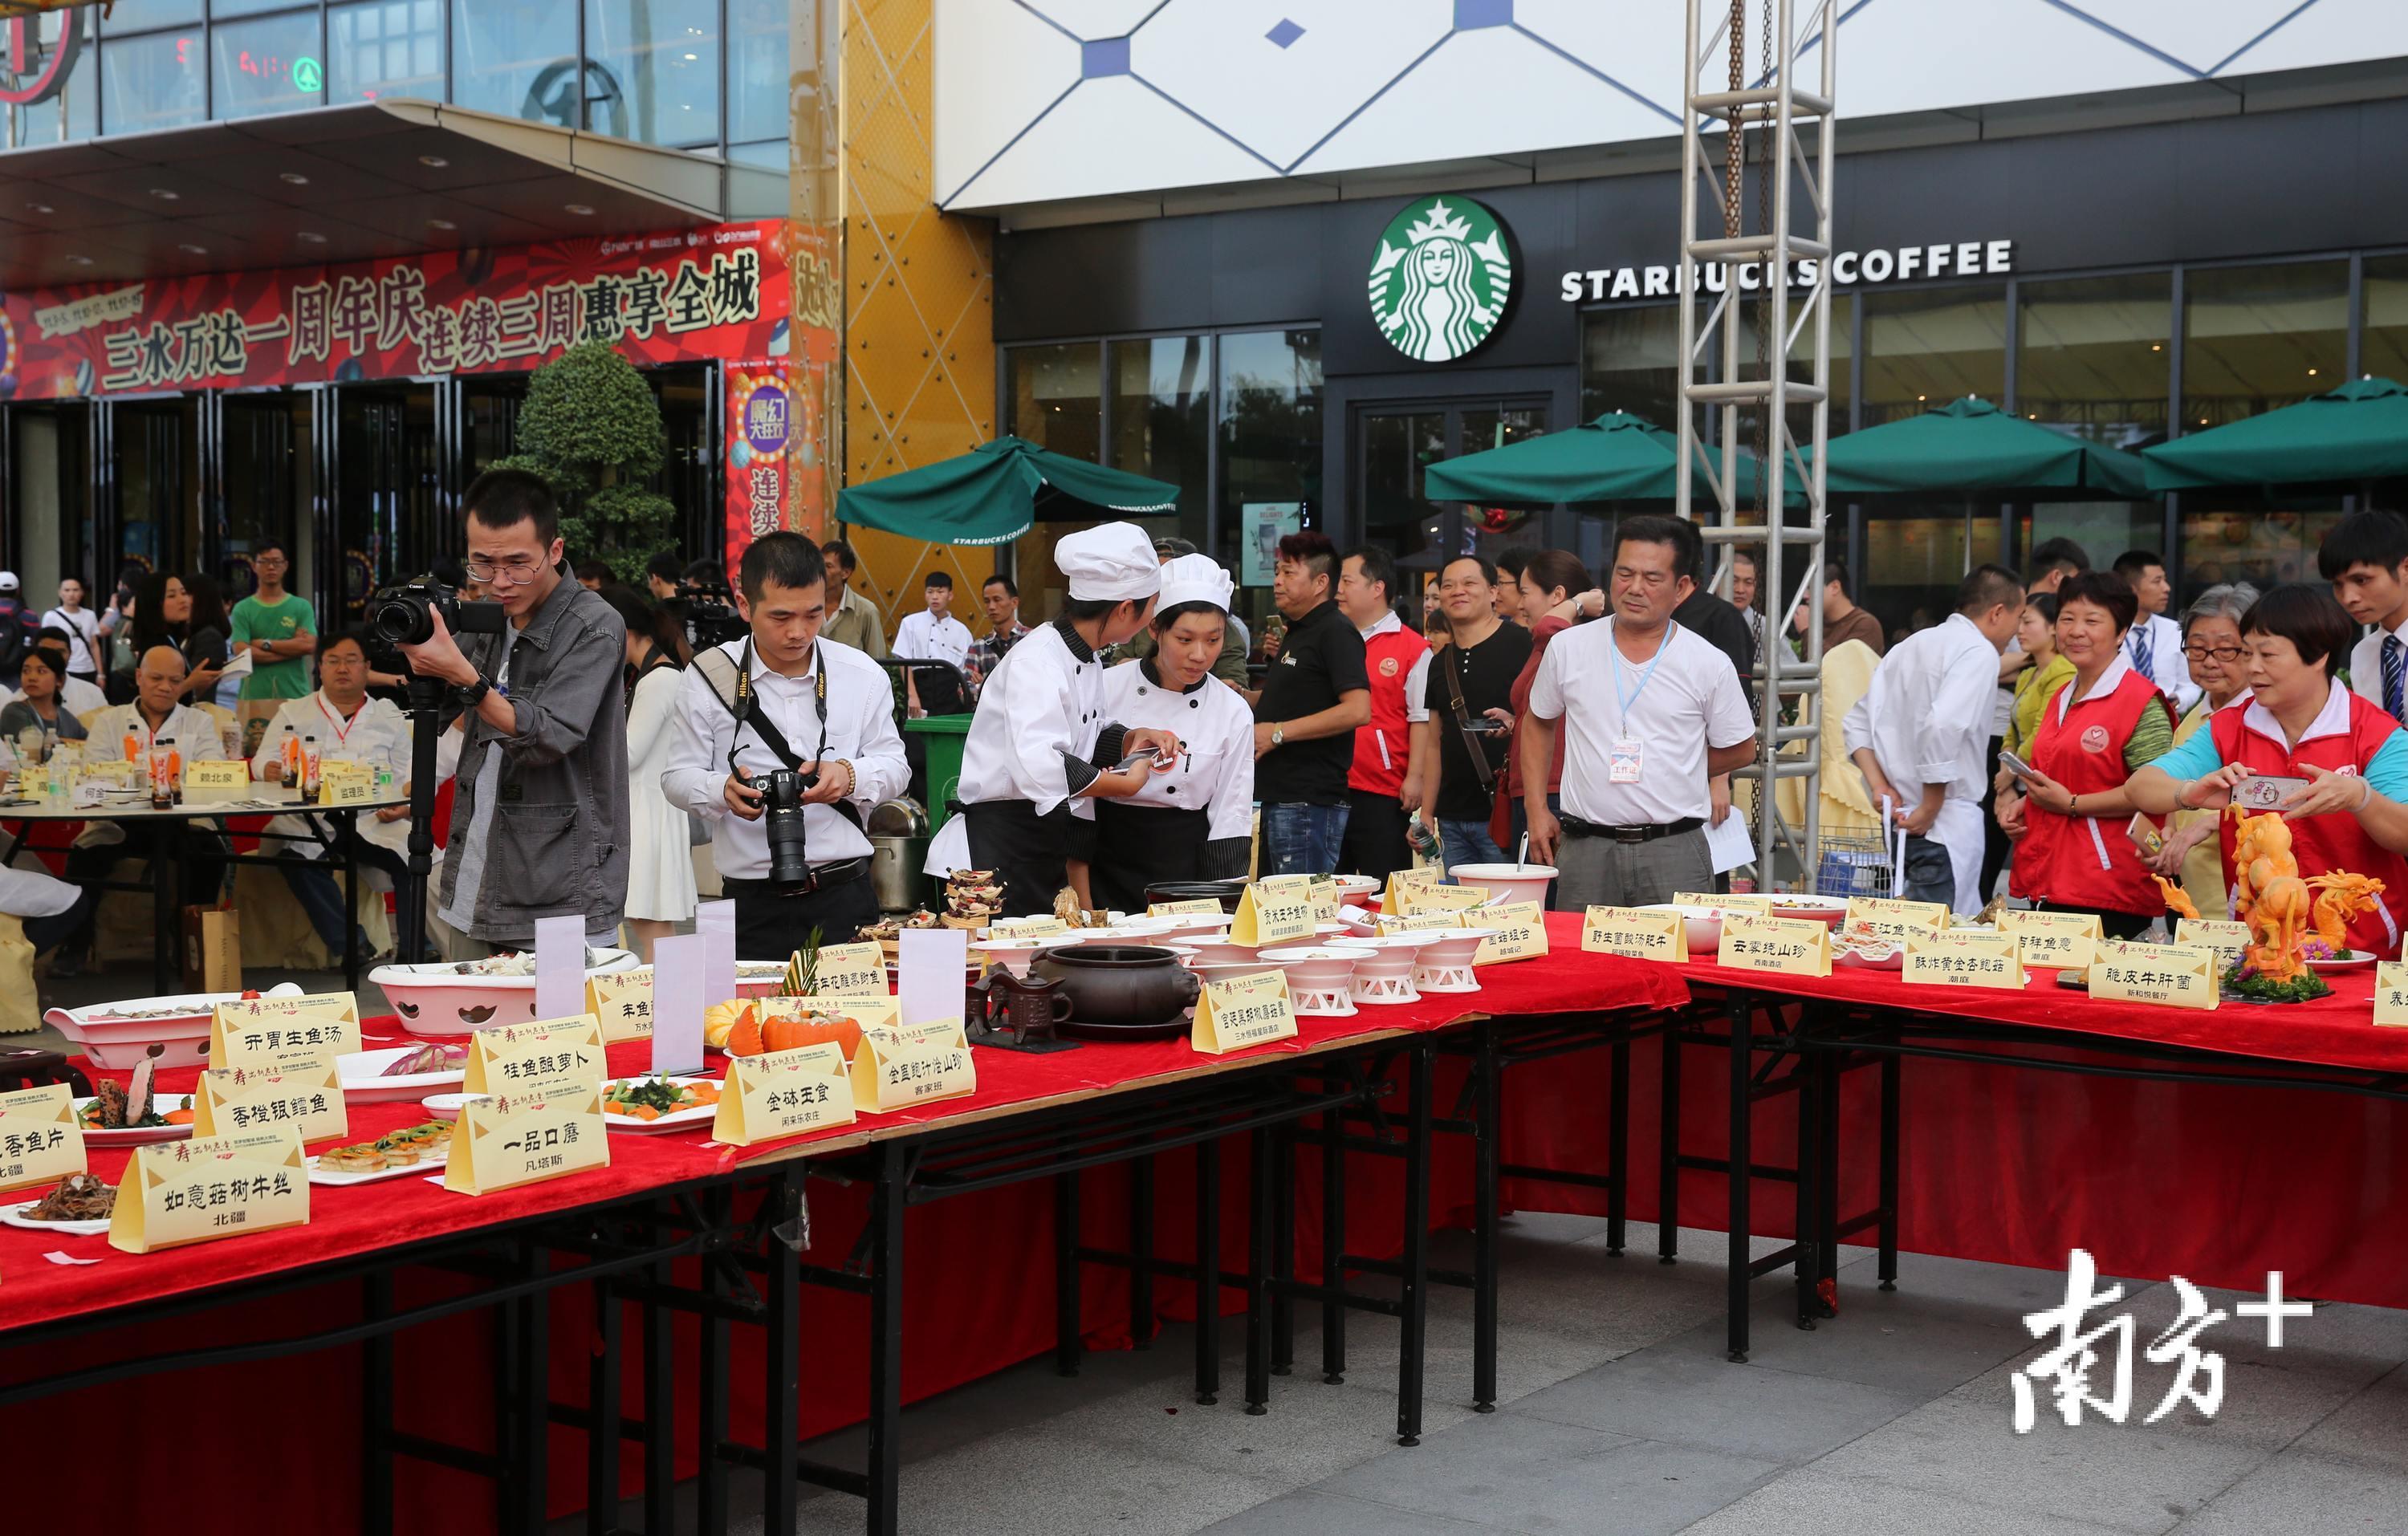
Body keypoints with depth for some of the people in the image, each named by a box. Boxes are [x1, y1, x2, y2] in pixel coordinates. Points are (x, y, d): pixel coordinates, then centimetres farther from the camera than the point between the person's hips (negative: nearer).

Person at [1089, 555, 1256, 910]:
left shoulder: (1234, 713, -1)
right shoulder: (1107, 688, -5)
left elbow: (1231, 816, 1)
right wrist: (1080, 892, -7)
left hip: (1185, 866, 1)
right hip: (1108, 863, -1)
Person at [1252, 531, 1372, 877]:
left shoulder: (1335, 632, -11)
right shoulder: (1297, 632, 20)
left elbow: (1357, 710, -23)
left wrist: (1278, 732, -19)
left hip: (1309, 802, -10)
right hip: (1277, 796, 10)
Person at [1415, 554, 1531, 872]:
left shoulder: (1521, 644, -4)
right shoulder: (1441, 662, 17)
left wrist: (1515, 725, -28)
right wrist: (1426, 813, 14)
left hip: (1504, 812, -7)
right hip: (1452, 817, 7)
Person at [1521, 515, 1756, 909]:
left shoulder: (1710, 665, -1)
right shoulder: (1567, 648, 4)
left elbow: (1740, 749, 11)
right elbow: (1538, 723, 18)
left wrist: (1667, 775, 4)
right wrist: (1536, 810, 10)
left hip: (1675, 851, -1)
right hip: (1585, 848, 1)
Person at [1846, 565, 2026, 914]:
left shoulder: (1911, 646, 18)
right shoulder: (1979, 652, -9)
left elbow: (1858, 721, 17)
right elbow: (1944, 726, -24)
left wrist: (1879, 787, 7)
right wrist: (1929, 810, -16)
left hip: (1900, 820, 9)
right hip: (1947, 828, -9)